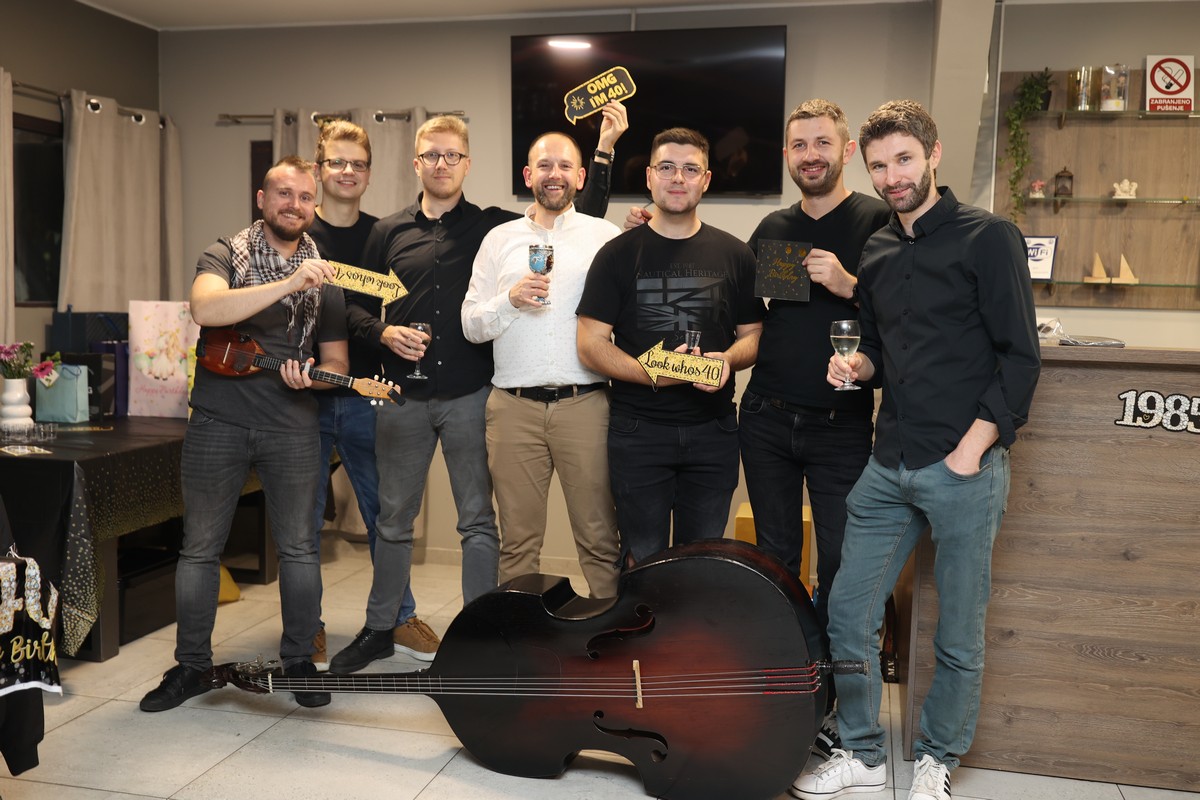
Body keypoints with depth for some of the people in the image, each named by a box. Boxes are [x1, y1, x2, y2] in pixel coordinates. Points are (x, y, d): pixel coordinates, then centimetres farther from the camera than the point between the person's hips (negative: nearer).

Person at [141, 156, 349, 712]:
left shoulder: (325, 276, 9)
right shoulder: (226, 256, 1)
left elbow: (337, 359, 13)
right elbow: (205, 309, -21)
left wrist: (310, 375, -10)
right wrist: (289, 283, -29)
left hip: (292, 426, 2)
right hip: (218, 421, -1)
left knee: (298, 548, 5)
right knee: (200, 548, 6)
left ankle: (299, 660, 20)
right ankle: (191, 665, 21)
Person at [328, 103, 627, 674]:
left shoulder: (495, 226, 3)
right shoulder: (388, 233, 8)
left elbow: (584, 222, 2)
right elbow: (358, 306, 14)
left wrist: (603, 151, -3)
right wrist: (383, 333, -7)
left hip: (470, 397, -2)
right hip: (403, 398, 2)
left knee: (479, 521, 3)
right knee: (393, 518, 13)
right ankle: (379, 628, 28)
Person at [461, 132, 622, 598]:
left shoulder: (606, 237, 9)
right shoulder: (499, 240, 14)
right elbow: (470, 324, 9)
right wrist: (510, 300, -7)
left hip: (585, 402, -1)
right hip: (514, 406, 2)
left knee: (599, 535, 0)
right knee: (518, 538, 8)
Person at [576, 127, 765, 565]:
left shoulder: (735, 255, 7)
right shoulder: (618, 254, 1)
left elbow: (753, 335, 12)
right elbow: (591, 345, -3)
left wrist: (727, 359, -12)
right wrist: (652, 374, -19)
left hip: (714, 431, 2)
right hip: (638, 432, -2)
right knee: (643, 561, 8)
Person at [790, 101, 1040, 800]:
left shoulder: (988, 238, -6)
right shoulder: (876, 253, 13)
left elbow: (1021, 358, -10)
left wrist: (970, 452, -15)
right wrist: (858, 364, 1)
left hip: (964, 469, -6)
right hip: (890, 466, 6)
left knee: (959, 635, 7)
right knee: (848, 611, 7)